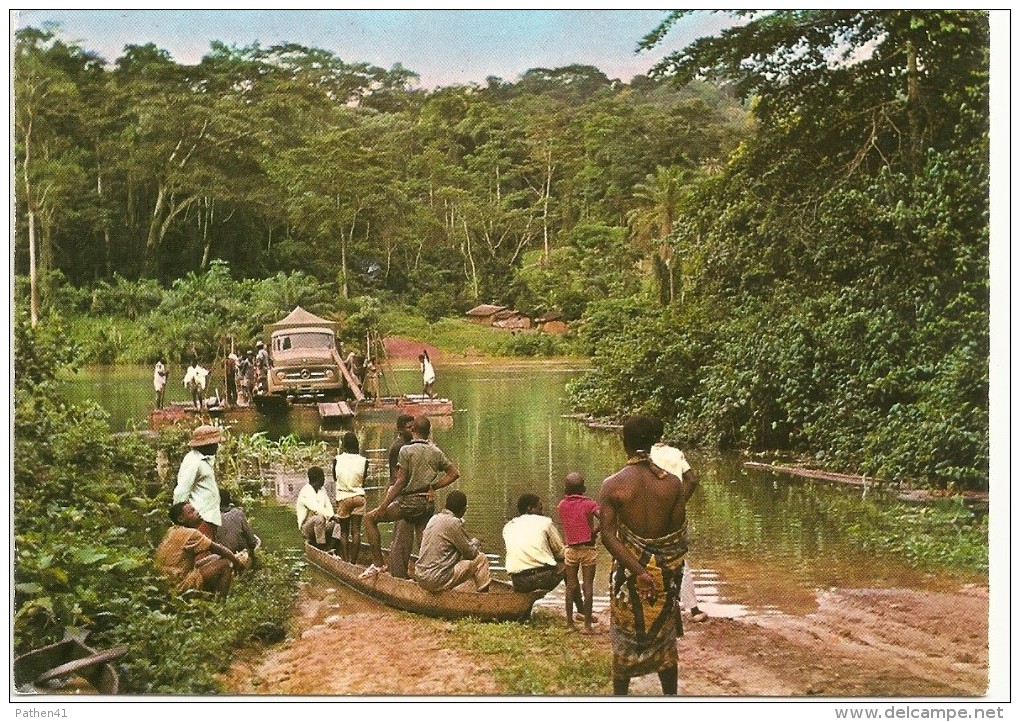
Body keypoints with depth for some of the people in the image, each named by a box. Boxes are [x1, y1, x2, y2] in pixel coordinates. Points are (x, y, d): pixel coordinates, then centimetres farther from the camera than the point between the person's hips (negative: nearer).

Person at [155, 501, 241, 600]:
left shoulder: (173, 531, 10)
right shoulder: (191, 534, -17)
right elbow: (218, 549, -9)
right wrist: (237, 562, 6)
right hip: (181, 584, -9)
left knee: (215, 558, 19)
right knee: (225, 563, -7)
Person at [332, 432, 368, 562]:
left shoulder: (337, 459, -5)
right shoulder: (363, 461, -5)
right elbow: (363, 481, 6)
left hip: (343, 498, 0)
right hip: (358, 497, 0)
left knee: (344, 531, 10)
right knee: (356, 531, 2)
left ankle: (344, 561, 9)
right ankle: (353, 561, 0)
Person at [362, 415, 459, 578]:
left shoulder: (406, 450, -8)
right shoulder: (436, 451, 8)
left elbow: (400, 482, -13)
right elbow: (454, 473, 9)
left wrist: (383, 507, -11)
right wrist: (433, 487, 13)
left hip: (409, 501, -6)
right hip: (428, 503, 6)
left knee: (370, 518, 7)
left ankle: (378, 563, 3)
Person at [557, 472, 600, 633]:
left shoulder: (562, 505, 1)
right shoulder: (589, 504, -8)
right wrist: (595, 532, -9)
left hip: (570, 549, 3)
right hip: (588, 549, -3)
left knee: (571, 586, 11)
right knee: (588, 586, 1)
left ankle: (570, 623, 15)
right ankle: (587, 624, 2)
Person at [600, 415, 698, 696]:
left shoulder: (613, 484, -12)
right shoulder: (673, 483, -7)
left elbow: (608, 535, -19)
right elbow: (679, 537, -5)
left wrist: (639, 571, -22)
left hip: (629, 571, -2)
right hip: (664, 574, 2)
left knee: (625, 640, 14)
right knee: (664, 640, 17)